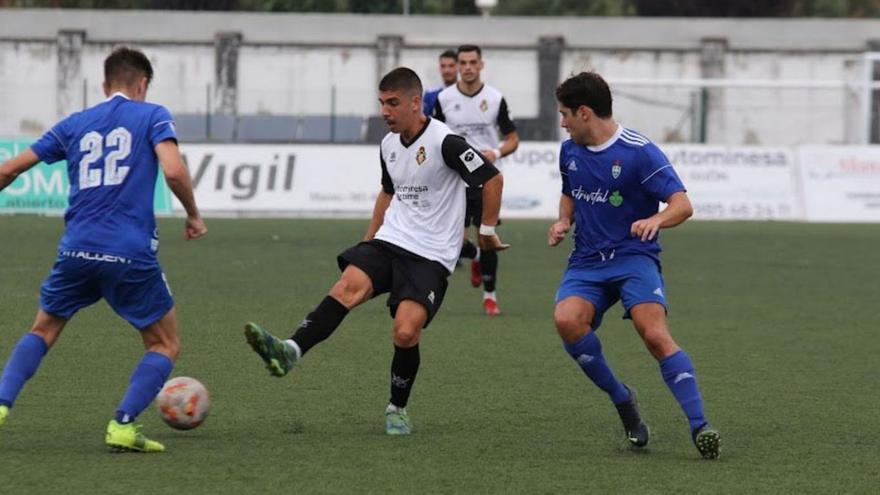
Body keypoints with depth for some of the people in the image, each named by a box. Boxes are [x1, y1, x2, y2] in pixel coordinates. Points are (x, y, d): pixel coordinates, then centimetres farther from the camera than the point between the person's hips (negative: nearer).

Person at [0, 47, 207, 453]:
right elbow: (174, 171, -12)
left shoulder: (73, 125, 15)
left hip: (76, 250, 3)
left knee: (42, 332, 23)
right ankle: (123, 426, -5)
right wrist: (193, 215, 4)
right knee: (165, 345, 12)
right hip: (132, 254, -3)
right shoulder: (152, 116, 4)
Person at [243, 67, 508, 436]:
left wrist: (487, 232, -1)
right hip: (389, 241, 6)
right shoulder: (388, 145, 10)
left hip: (431, 256, -5)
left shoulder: (445, 143, -13)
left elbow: (492, 179, -8)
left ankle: (398, 408, 4)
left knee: (406, 331, -20)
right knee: (349, 285, -24)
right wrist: (367, 241, 26)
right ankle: (291, 352, -42)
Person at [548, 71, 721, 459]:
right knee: (566, 319, -26)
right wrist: (563, 221, 9)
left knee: (655, 335, -27)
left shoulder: (639, 152, -10)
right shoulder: (570, 151, 10)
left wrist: (656, 220, -35)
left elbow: (682, 205, -14)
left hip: (633, 256, -5)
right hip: (587, 261, 5)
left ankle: (700, 427, -26)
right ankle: (621, 399, -7)